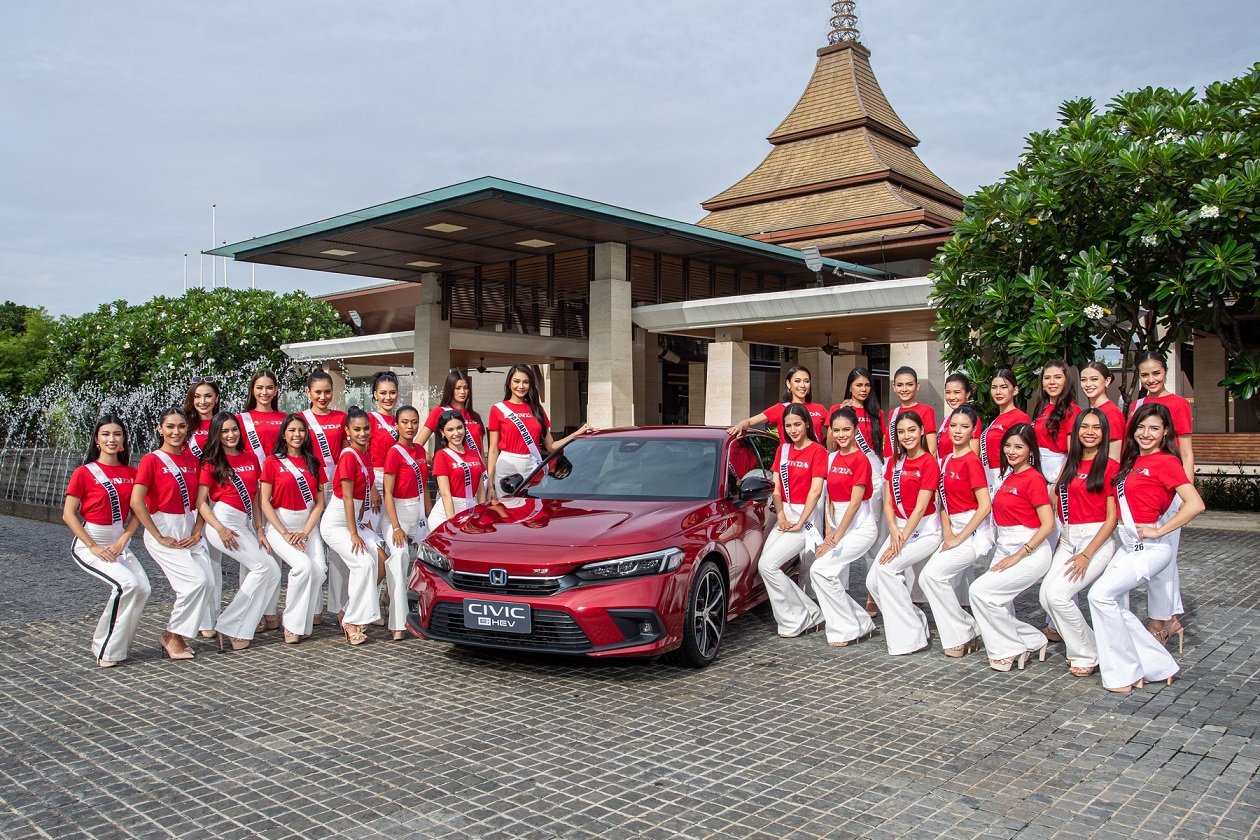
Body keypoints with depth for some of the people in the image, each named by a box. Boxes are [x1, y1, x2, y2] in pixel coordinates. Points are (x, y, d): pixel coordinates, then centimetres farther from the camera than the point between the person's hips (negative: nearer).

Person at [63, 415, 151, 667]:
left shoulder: (131, 473, 5)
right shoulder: (84, 473, -6)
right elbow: (68, 514, -8)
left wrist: (122, 541, -9)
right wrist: (94, 547, -14)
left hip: (119, 543, 5)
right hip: (89, 544, -5)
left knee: (143, 589, -14)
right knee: (127, 584, -24)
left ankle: (118, 645, 5)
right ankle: (107, 651, -9)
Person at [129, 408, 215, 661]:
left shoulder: (192, 459, 9)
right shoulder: (151, 460, -7)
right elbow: (136, 502, -15)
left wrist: (197, 532, -2)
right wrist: (160, 537, -15)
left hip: (189, 530, 6)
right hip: (163, 530, -5)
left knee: (209, 582, -7)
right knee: (196, 580, -17)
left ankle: (175, 635, 11)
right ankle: (172, 636, 3)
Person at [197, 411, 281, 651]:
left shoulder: (250, 458, 14)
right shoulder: (211, 462, 0)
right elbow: (201, 501, -6)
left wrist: (259, 530, 9)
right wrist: (220, 528, -19)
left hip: (245, 524, 6)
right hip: (223, 521, -6)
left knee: (272, 573, -3)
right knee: (265, 567, -17)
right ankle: (230, 627, -12)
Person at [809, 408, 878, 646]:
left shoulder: (861, 460, -12)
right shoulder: (831, 458, 10)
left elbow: (854, 503, -17)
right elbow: (829, 498, 10)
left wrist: (836, 537, -18)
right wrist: (829, 532, 0)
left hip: (859, 527, -7)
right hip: (838, 526, 7)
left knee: (820, 569, -20)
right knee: (835, 584, 2)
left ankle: (846, 630, -7)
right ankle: (863, 624, 21)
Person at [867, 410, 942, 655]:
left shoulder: (929, 462, -12)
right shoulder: (894, 461, 8)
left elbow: (920, 508, -17)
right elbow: (888, 503, 4)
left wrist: (901, 540, -20)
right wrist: (894, 532, -12)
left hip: (925, 531, -7)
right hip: (899, 528, 7)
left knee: (887, 568, -25)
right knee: (873, 581, -7)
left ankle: (910, 637, -12)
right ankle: (918, 623, 12)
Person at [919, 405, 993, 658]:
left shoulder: (972, 461, -14)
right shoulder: (947, 460, 9)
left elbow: (985, 505, -19)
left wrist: (959, 538, -16)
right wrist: (947, 535, -2)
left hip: (974, 530, -8)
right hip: (955, 529, 8)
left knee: (933, 573, -18)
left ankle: (961, 635, -2)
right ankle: (971, 631, 18)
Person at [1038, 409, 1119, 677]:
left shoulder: (1110, 467, -5)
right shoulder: (1070, 463, 15)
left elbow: (1112, 517, -9)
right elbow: (1053, 498, 11)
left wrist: (1087, 555, -14)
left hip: (1097, 540, -6)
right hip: (1068, 539, 6)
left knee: (1057, 594, -20)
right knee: (1046, 596, -11)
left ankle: (1087, 656, -1)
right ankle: (1078, 647, 10)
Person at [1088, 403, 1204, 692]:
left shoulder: (1166, 462, -9)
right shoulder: (1133, 461, 13)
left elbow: (1195, 504, -20)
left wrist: (1158, 531, -17)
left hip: (1149, 547, -8)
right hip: (1127, 545, 8)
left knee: (1101, 594, -16)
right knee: (1115, 607, 5)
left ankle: (1124, 673, -4)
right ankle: (1159, 666, 20)